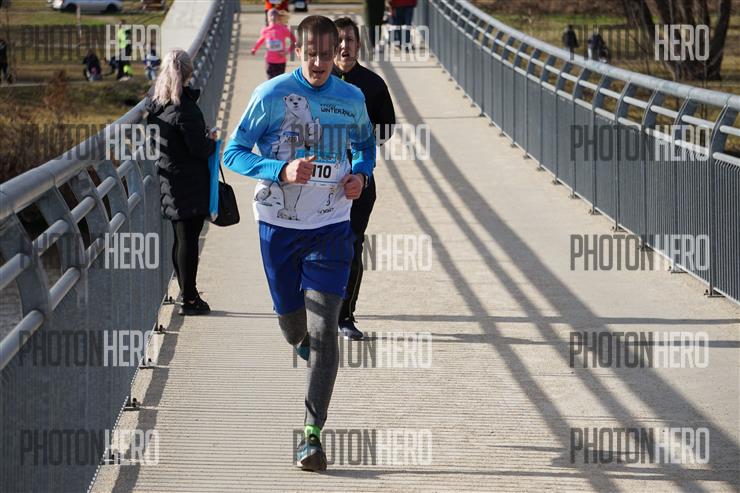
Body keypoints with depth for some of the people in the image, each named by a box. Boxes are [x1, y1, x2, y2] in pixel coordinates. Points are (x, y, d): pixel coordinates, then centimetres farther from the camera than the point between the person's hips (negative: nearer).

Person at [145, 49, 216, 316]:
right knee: (188, 238, -1)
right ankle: (189, 299, 4)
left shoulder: (155, 101, 4)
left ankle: (188, 294, 24)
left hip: (168, 181, 8)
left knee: (181, 238, 16)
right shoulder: (185, 109, -21)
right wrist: (211, 139, 1)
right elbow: (199, 149, -20)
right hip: (191, 186, -8)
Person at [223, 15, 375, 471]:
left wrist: (361, 173, 0)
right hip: (279, 225, 0)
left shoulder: (352, 99, 2)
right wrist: (282, 170, -23)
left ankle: (313, 433, -9)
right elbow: (234, 153, -6)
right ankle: (306, 347, 51)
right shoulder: (272, 95, -7)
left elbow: (366, 142, 22)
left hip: (331, 226, 1)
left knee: (324, 330, -11)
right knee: (293, 326, 12)